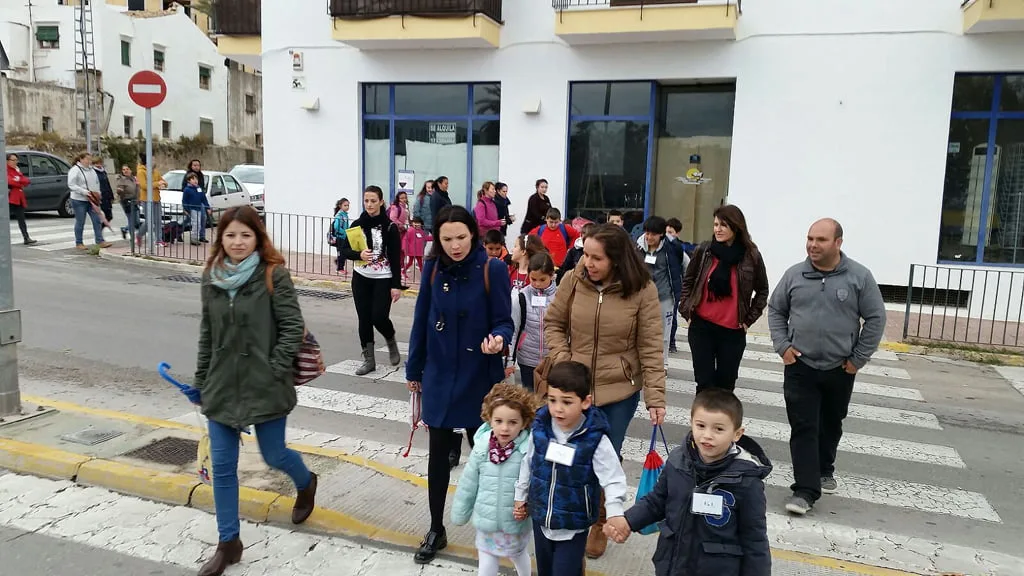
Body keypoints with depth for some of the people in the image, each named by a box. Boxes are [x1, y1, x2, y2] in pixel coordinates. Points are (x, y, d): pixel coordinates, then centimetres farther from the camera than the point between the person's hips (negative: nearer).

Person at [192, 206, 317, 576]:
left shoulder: (274, 275, -11)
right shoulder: (212, 278, 5)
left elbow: (293, 328, -11)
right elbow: (207, 334, 12)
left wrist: (274, 371, -16)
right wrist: (200, 382, 14)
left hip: (265, 387, -4)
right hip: (222, 386, 5)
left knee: (273, 455, 10)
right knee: (222, 466, 7)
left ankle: (306, 483, 45)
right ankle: (228, 543, 23)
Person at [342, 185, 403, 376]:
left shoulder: (390, 227, -8)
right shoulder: (357, 224, 2)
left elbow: (396, 258, -8)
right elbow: (345, 249, 2)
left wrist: (396, 285, -13)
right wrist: (358, 254, -20)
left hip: (383, 279, -3)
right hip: (361, 278, 4)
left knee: (379, 317, -12)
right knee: (364, 319, 4)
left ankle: (391, 342, 20)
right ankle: (368, 359, 14)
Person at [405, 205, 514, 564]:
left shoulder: (493, 270, -13)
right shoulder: (433, 268, -3)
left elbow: (504, 321, -10)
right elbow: (421, 320, 4)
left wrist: (498, 340, -33)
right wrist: (414, 370, 9)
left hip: (479, 379, -3)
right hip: (439, 377, 3)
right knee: (439, 453, 11)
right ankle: (436, 530, 27)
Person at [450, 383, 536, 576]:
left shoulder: (528, 450, -24)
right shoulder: (482, 446, -14)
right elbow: (468, 482, -3)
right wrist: (460, 513, 4)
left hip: (515, 521, -1)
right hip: (486, 519, 1)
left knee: (519, 557, 26)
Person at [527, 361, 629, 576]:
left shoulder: (595, 438, -22)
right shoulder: (540, 427, -10)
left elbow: (614, 480, -19)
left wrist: (615, 515, -35)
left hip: (573, 527, -4)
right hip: (540, 520, 4)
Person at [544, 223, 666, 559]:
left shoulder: (642, 290, -14)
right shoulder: (574, 281, -8)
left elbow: (651, 348, -11)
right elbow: (553, 323, 5)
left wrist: (655, 397, -13)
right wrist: (562, 359, -8)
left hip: (620, 392, -1)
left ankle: (600, 522, 36)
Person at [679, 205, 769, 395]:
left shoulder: (751, 256, -2)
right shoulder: (703, 251, -1)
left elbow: (762, 291, 11)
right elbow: (687, 282, 11)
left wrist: (749, 319, 5)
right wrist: (686, 310, 4)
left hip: (733, 331, 0)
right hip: (701, 327, 0)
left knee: (725, 384, 8)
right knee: (705, 383, 2)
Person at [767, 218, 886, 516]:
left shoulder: (859, 276, -6)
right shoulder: (794, 275, -1)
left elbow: (875, 319, -3)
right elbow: (775, 310, 8)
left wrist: (858, 359, -5)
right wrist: (783, 346, -2)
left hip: (839, 370, 0)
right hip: (800, 368, 0)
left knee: (830, 426, 18)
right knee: (803, 429, -4)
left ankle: (824, 471, 40)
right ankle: (806, 489, -2)